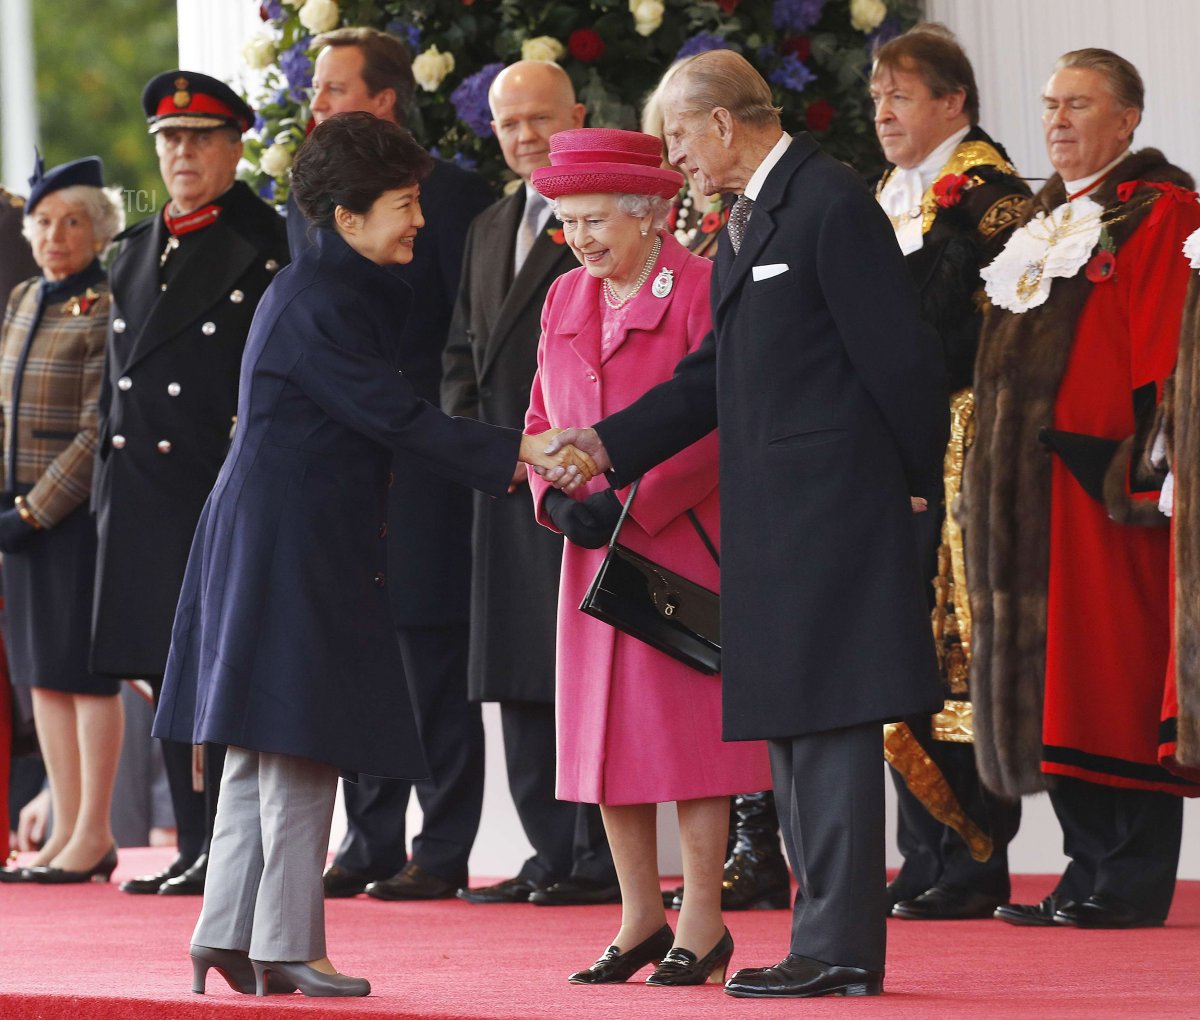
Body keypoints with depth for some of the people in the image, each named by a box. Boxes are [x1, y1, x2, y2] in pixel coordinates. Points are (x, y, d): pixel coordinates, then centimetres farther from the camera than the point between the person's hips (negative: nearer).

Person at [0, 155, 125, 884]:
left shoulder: (106, 311, -11)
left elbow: (100, 434, -15)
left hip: (81, 514, -8)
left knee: (86, 670, -3)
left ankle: (94, 836, 2)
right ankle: (68, 830, 15)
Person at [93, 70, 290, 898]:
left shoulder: (265, 247, -4)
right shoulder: (137, 250, 16)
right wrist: (109, 484, 15)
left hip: (224, 489, -7)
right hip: (142, 499, 7)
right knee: (167, 674, 8)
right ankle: (196, 851, 14)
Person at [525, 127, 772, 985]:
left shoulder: (700, 290, -9)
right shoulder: (566, 300, 13)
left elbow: (720, 425, -14)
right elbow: (542, 419, 17)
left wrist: (629, 502, -18)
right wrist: (556, 497, -2)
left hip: (680, 542, -7)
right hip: (597, 556, 7)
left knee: (688, 722, -4)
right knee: (607, 727, 7)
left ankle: (703, 922, 2)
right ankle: (641, 920, 16)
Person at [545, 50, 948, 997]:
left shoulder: (833, 204, -13)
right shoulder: (747, 219, 17)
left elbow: (897, 354, -14)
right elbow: (717, 371, 18)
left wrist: (919, 480, -6)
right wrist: (609, 443, 9)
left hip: (832, 498, -10)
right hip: (771, 518, 10)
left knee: (830, 722, -9)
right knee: (789, 725, 11)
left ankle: (840, 945, -8)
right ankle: (831, 942, 16)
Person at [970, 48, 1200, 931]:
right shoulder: (1045, 222, 20)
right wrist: (995, 472, 15)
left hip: (1101, 479, -8)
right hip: (1032, 479, 8)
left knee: (1113, 677, -7)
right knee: (1056, 686, 8)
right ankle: (1090, 871, 12)